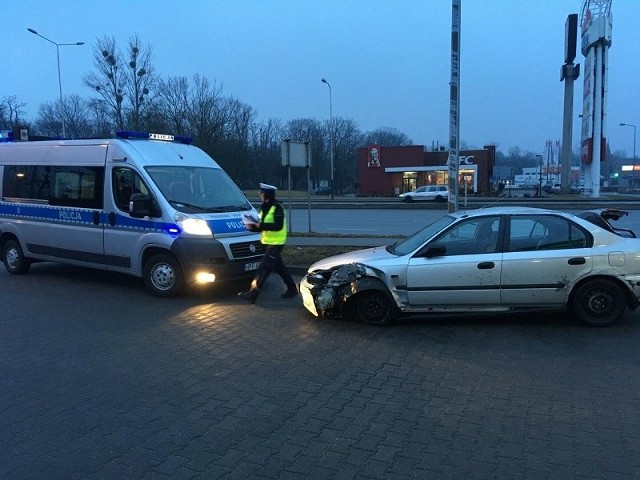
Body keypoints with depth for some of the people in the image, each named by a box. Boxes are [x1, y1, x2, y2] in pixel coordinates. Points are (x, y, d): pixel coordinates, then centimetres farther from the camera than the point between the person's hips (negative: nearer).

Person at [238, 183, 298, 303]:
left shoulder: (277, 207, -15)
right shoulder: (265, 207, 12)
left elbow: (279, 226, -24)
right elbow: (262, 226, 15)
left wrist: (261, 225, -27)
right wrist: (252, 227, -5)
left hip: (275, 243, -9)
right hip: (268, 242, 9)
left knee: (264, 267, -10)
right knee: (279, 266, 15)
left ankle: (253, 293, -9)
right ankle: (292, 288, 26)